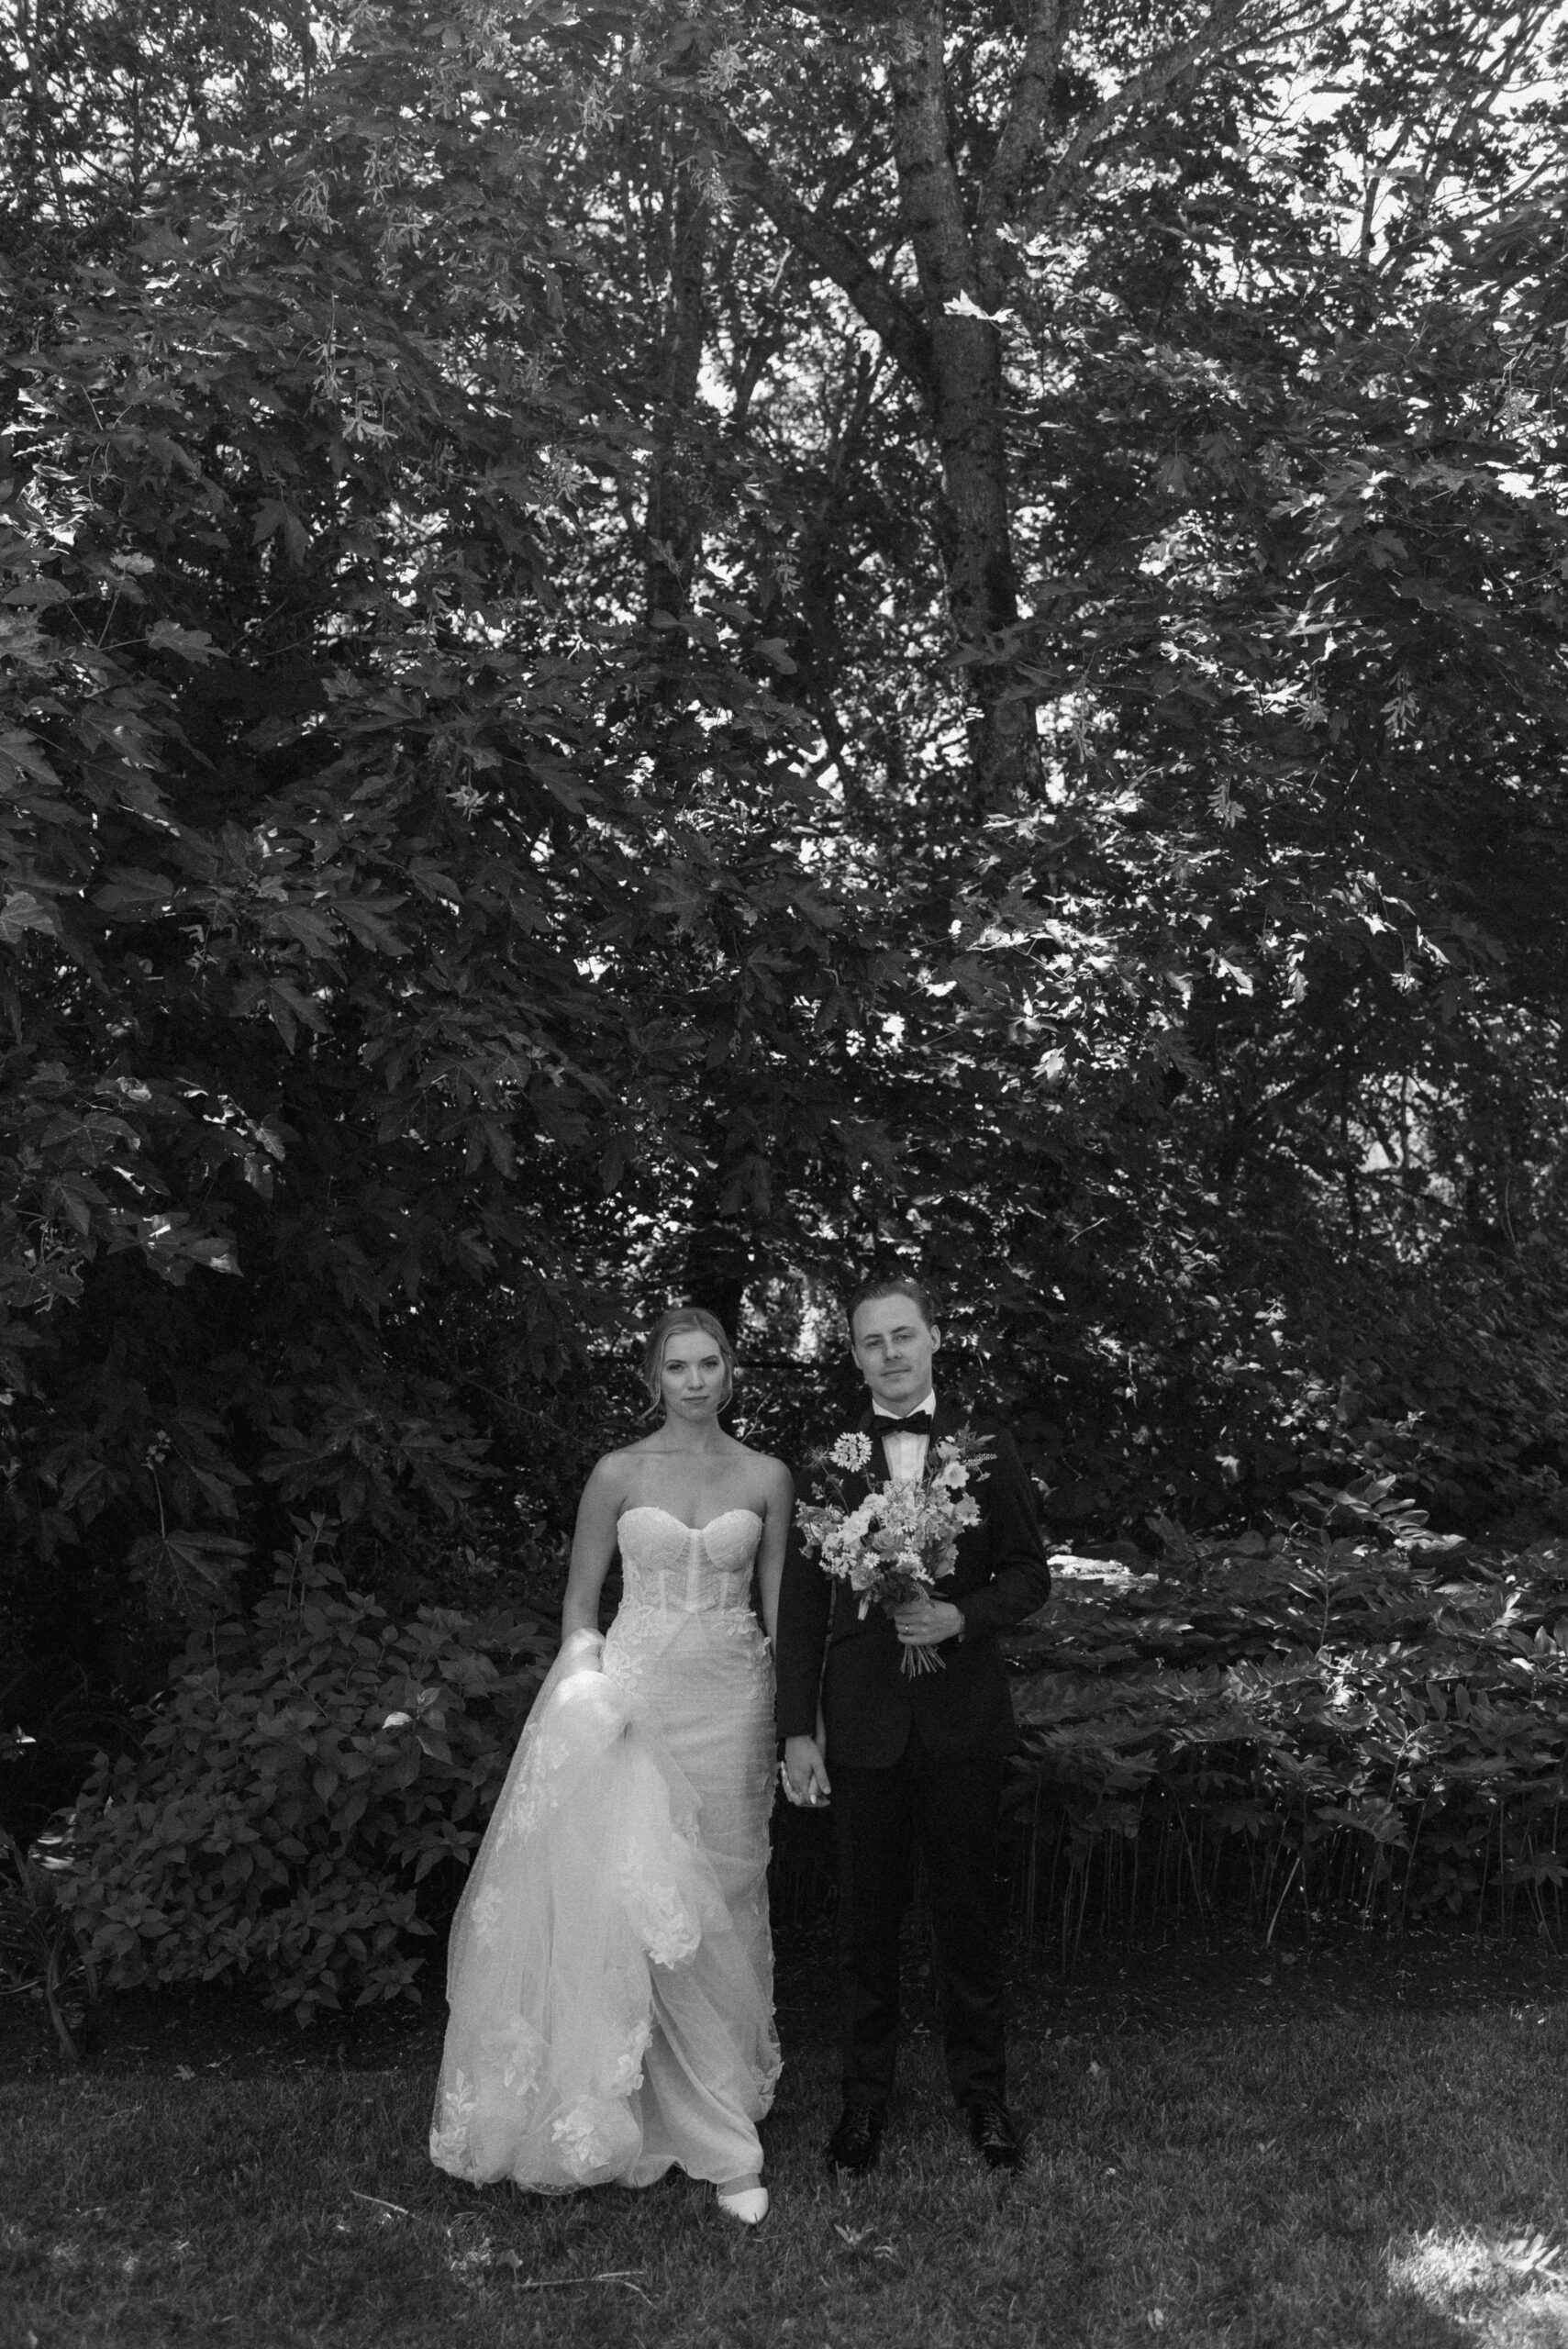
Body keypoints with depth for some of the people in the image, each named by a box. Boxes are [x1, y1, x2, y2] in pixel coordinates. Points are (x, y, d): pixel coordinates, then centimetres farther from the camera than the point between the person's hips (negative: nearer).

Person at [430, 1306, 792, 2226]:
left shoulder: (767, 1478, 2)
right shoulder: (618, 1474, 0)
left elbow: (781, 1608, 5)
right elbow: (581, 1600, 6)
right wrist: (584, 1686, -7)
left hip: (730, 1702, 1)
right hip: (634, 1694, 0)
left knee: (717, 1911, 7)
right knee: (630, 1901, -4)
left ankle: (723, 2140, 22)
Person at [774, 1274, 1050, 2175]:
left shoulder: (988, 1448, 2)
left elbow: (1030, 1574, 4)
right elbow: (801, 1601, 0)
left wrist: (962, 1617, -15)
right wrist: (798, 1730, -3)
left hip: (963, 1714, 0)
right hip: (862, 1719, 0)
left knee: (969, 1908, 11)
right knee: (867, 1914, 11)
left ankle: (983, 2088, 28)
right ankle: (867, 2091, 27)